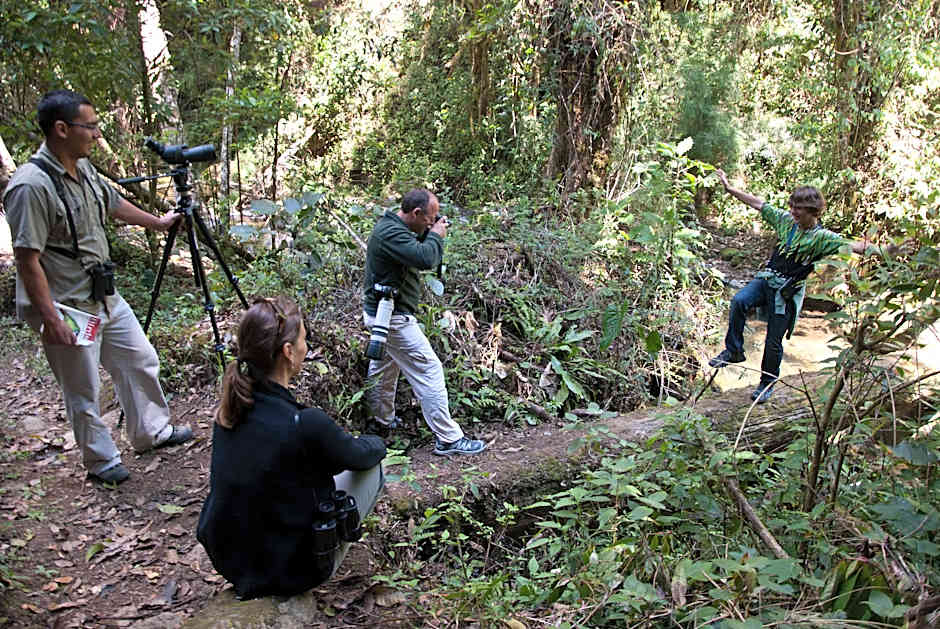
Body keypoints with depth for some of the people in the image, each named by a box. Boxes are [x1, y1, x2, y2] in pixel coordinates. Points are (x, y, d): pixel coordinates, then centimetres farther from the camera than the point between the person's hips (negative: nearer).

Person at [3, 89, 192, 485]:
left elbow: (114, 204, 24)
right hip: (69, 307, -9)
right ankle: (101, 462, 26)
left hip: (104, 296, 9)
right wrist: (50, 319, -25)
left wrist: (158, 223, 35)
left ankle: (153, 431, 39)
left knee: (140, 360, 20)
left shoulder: (83, 168, 4)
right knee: (84, 393, 7)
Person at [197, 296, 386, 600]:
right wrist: (376, 443, 14)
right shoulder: (305, 424, -29)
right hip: (291, 572, -7)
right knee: (373, 464, 9)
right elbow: (360, 455, -8)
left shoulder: (228, 410, -8)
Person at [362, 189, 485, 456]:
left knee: (383, 367, 23)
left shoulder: (391, 226, 10)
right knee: (429, 371, -8)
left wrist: (430, 236, 1)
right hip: (392, 317, -11)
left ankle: (383, 420, 41)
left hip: (381, 312, 11)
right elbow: (425, 258, -34)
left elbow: (419, 254, 17)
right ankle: (448, 439, -5)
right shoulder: (391, 232, -23)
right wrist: (436, 236, -16)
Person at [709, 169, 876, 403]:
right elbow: (757, 203, 7)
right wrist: (730, 188, 8)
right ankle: (733, 351, -10)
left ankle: (767, 383, 24)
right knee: (739, 301, -26)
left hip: (787, 292, -3)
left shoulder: (821, 237, -10)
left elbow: (850, 245, -22)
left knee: (774, 342, 2)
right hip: (766, 279, 3)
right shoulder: (785, 220, 3)